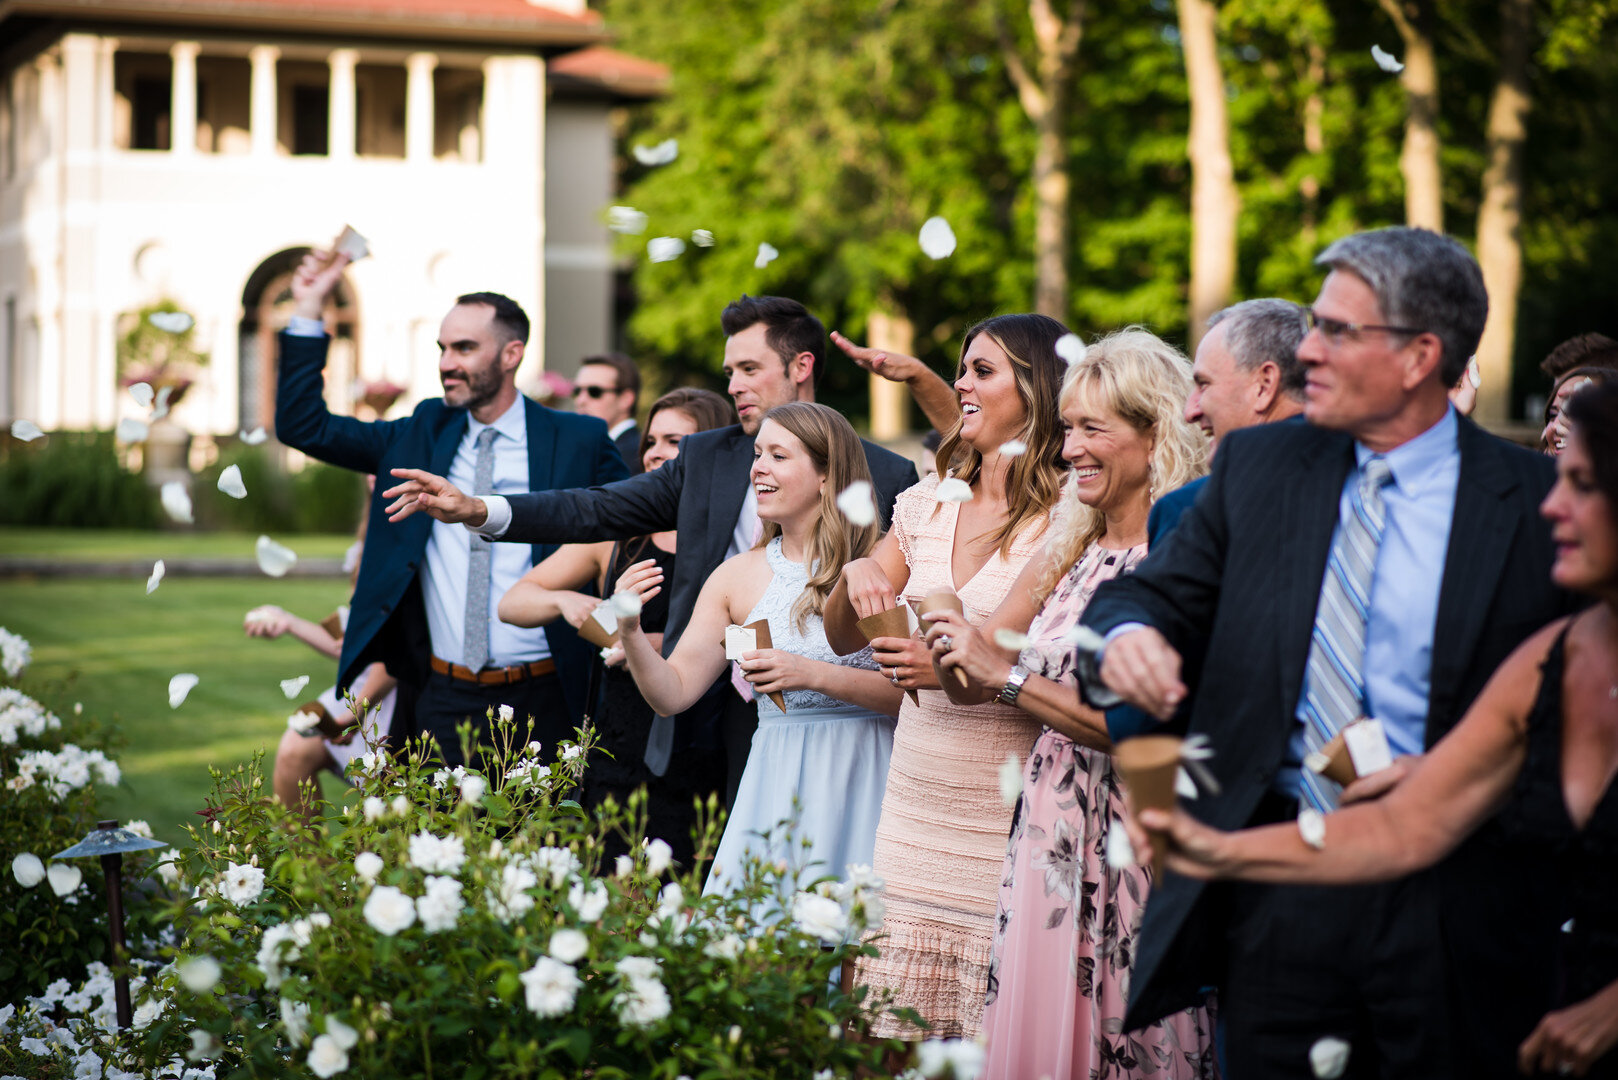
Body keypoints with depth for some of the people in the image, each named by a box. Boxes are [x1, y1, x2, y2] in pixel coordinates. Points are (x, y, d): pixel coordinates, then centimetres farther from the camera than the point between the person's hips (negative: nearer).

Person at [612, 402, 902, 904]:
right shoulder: (737, 576, 8)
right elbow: (672, 693, 7)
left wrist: (812, 675, -18)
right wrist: (630, 632, -10)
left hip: (863, 781, -3)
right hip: (775, 785, 3)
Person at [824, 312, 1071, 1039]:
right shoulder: (928, 505, 12)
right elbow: (842, 638, 16)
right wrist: (855, 574, -3)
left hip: (1005, 818, -6)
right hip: (913, 810, 6)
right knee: (891, 1034, 4)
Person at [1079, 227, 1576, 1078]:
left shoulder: (1537, 502, -4)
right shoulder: (1258, 465, 8)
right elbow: (1158, 589, 8)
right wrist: (1128, 633, -16)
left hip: (1444, 908, -3)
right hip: (1272, 892, 3)